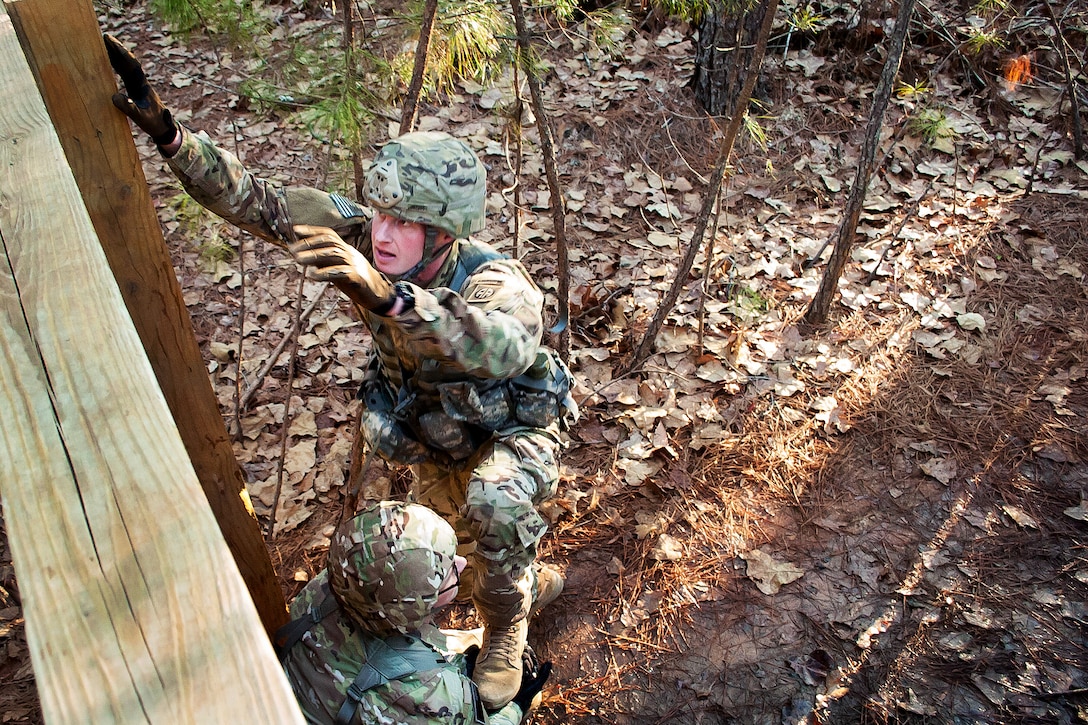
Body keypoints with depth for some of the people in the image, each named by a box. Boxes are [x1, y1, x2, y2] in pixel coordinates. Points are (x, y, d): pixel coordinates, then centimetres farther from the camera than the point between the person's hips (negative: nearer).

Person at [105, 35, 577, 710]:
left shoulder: (493, 280, -40)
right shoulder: (362, 238, -25)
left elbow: (507, 344, -64)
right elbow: (258, 202, -22)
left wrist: (386, 297, -75)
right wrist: (165, 128, -33)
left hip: (512, 430, -5)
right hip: (435, 441, 6)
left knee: (494, 502, -38)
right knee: (474, 552, 24)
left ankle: (506, 631, -7)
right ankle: (536, 581, 59)